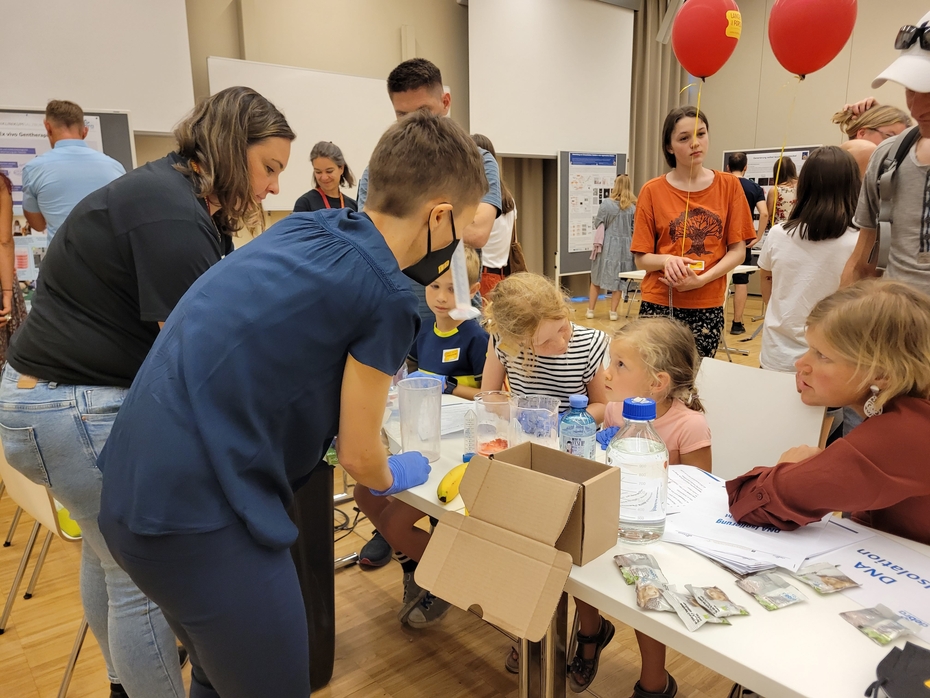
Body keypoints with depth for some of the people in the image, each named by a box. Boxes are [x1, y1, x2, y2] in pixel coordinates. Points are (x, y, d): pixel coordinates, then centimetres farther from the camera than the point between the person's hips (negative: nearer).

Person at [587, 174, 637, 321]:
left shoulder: (606, 203, -7)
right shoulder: (633, 207, -2)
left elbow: (598, 224, -2)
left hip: (607, 246, -1)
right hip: (624, 247, 1)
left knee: (597, 278, 11)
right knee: (619, 279, 9)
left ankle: (590, 310, 15)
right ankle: (613, 312, 11)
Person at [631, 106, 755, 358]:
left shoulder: (729, 185, 4)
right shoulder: (652, 191, -1)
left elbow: (738, 251, 1)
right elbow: (641, 259, 0)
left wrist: (701, 279, -14)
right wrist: (666, 260, -21)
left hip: (708, 308, 1)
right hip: (660, 305, -1)